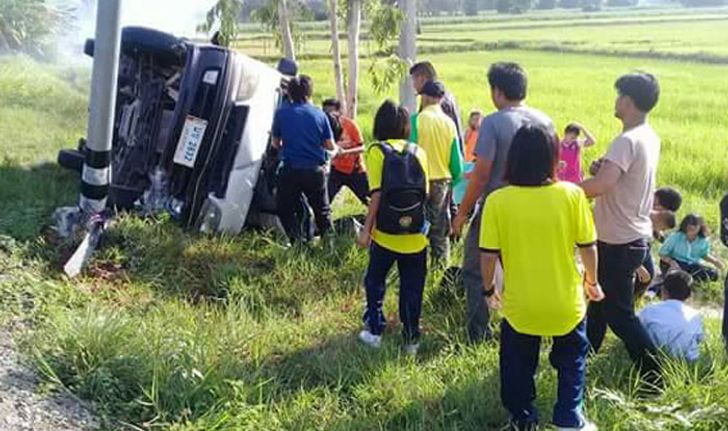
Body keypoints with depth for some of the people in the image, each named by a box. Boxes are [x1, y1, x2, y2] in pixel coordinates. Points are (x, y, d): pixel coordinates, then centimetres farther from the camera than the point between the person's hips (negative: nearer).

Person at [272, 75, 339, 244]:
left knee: (286, 210, 12)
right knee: (322, 211, 18)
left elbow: (275, 143, 9)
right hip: (315, 171, 2)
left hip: (290, 170, -2)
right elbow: (330, 146, 3)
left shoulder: (281, 112, -2)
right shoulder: (319, 114, -1)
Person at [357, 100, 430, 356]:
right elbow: (425, 192, 2)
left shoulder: (377, 151, -7)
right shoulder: (418, 152, 3)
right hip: (415, 235, 2)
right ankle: (411, 340, 17)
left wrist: (366, 229, -9)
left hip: (386, 233, -2)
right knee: (412, 289, 11)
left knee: (375, 281, 18)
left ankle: (374, 331, 21)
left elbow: (377, 194, -14)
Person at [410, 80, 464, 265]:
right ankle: (441, 266, 17)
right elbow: (455, 158, 4)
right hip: (443, 181, 4)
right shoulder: (449, 122, 1)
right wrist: (455, 178, 19)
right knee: (440, 229, 13)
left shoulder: (417, 120, -10)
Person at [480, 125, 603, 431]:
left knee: (518, 367, 23)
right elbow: (588, 246, -5)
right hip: (565, 302, 0)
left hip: (520, 304, 0)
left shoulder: (497, 201, -14)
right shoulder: (572, 195, -14)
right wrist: (592, 281, 13)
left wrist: (488, 289, 9)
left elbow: (489, 255, -9)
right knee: (571, 361, 26)